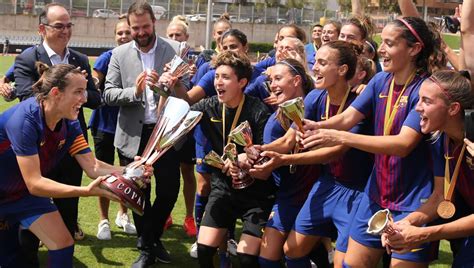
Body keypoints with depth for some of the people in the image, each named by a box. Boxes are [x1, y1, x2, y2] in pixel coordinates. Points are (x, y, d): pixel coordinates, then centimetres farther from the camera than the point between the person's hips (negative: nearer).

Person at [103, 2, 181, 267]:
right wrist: (134, 91, -19)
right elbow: (108, 94, -2)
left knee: (169, 190, 5)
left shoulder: (175, 49, -2)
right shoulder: (119, 54, 2)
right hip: (133, 135, 1)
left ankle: (150, 239, 31)